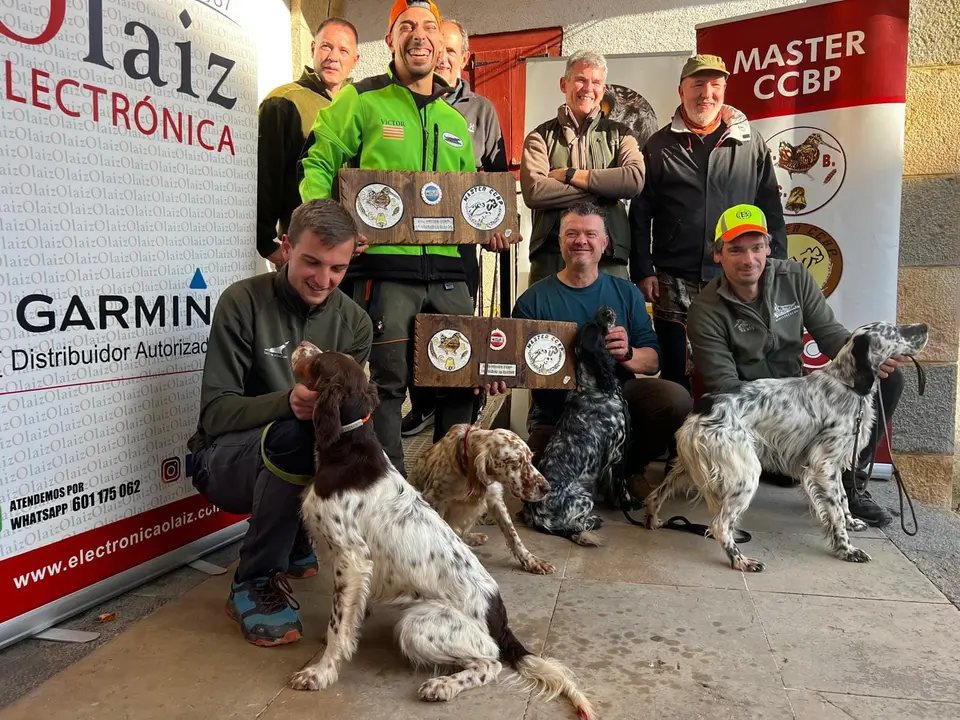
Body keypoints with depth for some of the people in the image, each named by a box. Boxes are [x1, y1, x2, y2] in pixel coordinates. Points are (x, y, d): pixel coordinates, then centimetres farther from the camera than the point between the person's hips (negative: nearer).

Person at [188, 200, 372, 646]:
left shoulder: (353, 321, 0)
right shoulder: (243, 303, -13)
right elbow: (215, 413, -16)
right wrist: (287, 403, -35)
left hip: (301, 463, 5)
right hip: (225, 460, -5)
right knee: (295, 434, -36)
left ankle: (297, 544, 9)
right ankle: (254, 583, -16)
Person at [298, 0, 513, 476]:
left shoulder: (455, 121, 21)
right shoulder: (362, 101, 3)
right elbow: (317, 164, 0)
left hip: (448, 271, 6)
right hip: (383, 268, -6)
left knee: (462, 382, 11)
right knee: (386, 385, -4)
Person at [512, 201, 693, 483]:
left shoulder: (626, 293, 6)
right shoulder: (534, 299, 1)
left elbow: (653, 361, 3)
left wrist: (627, 354, -20)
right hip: (556, 417, -2)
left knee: (676, 398, -26)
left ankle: (629, 467, 3)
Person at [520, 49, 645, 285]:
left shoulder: (619, 134, 13)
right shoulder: (541, 136, 9)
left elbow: (635, 180, -8)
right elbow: (534, 192, -9)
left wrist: (570, 175, -7)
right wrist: (602, 188, -8)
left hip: (609, 258, 1)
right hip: (551, 257, -1)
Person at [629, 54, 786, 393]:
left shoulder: (750, 143, 7)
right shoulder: (660, 146, 6)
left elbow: (771, 211, 7)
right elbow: (640, 215, 4)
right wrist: (642, 271, -3)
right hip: (674, 282, -1)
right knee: (677, 372, 5)